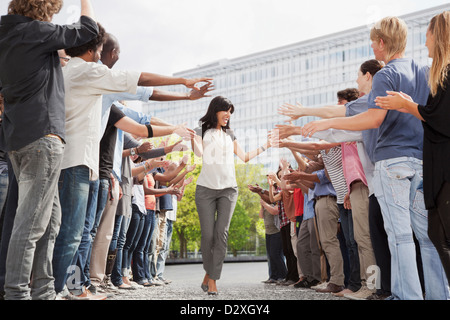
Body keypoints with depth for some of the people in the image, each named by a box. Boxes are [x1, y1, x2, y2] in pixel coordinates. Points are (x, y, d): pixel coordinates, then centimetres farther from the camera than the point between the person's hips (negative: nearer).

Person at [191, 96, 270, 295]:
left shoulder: (229, 134, 19)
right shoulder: (202, 130, 8)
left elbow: (245, 157, 22)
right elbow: (199, 153, -8)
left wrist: (266, 146, 22)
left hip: (228, 189, 2)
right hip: (206, 189, -2)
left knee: (221, 233, -10)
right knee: (207, 234, -6)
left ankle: (212, 278, -6)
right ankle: (209, 271, 17)